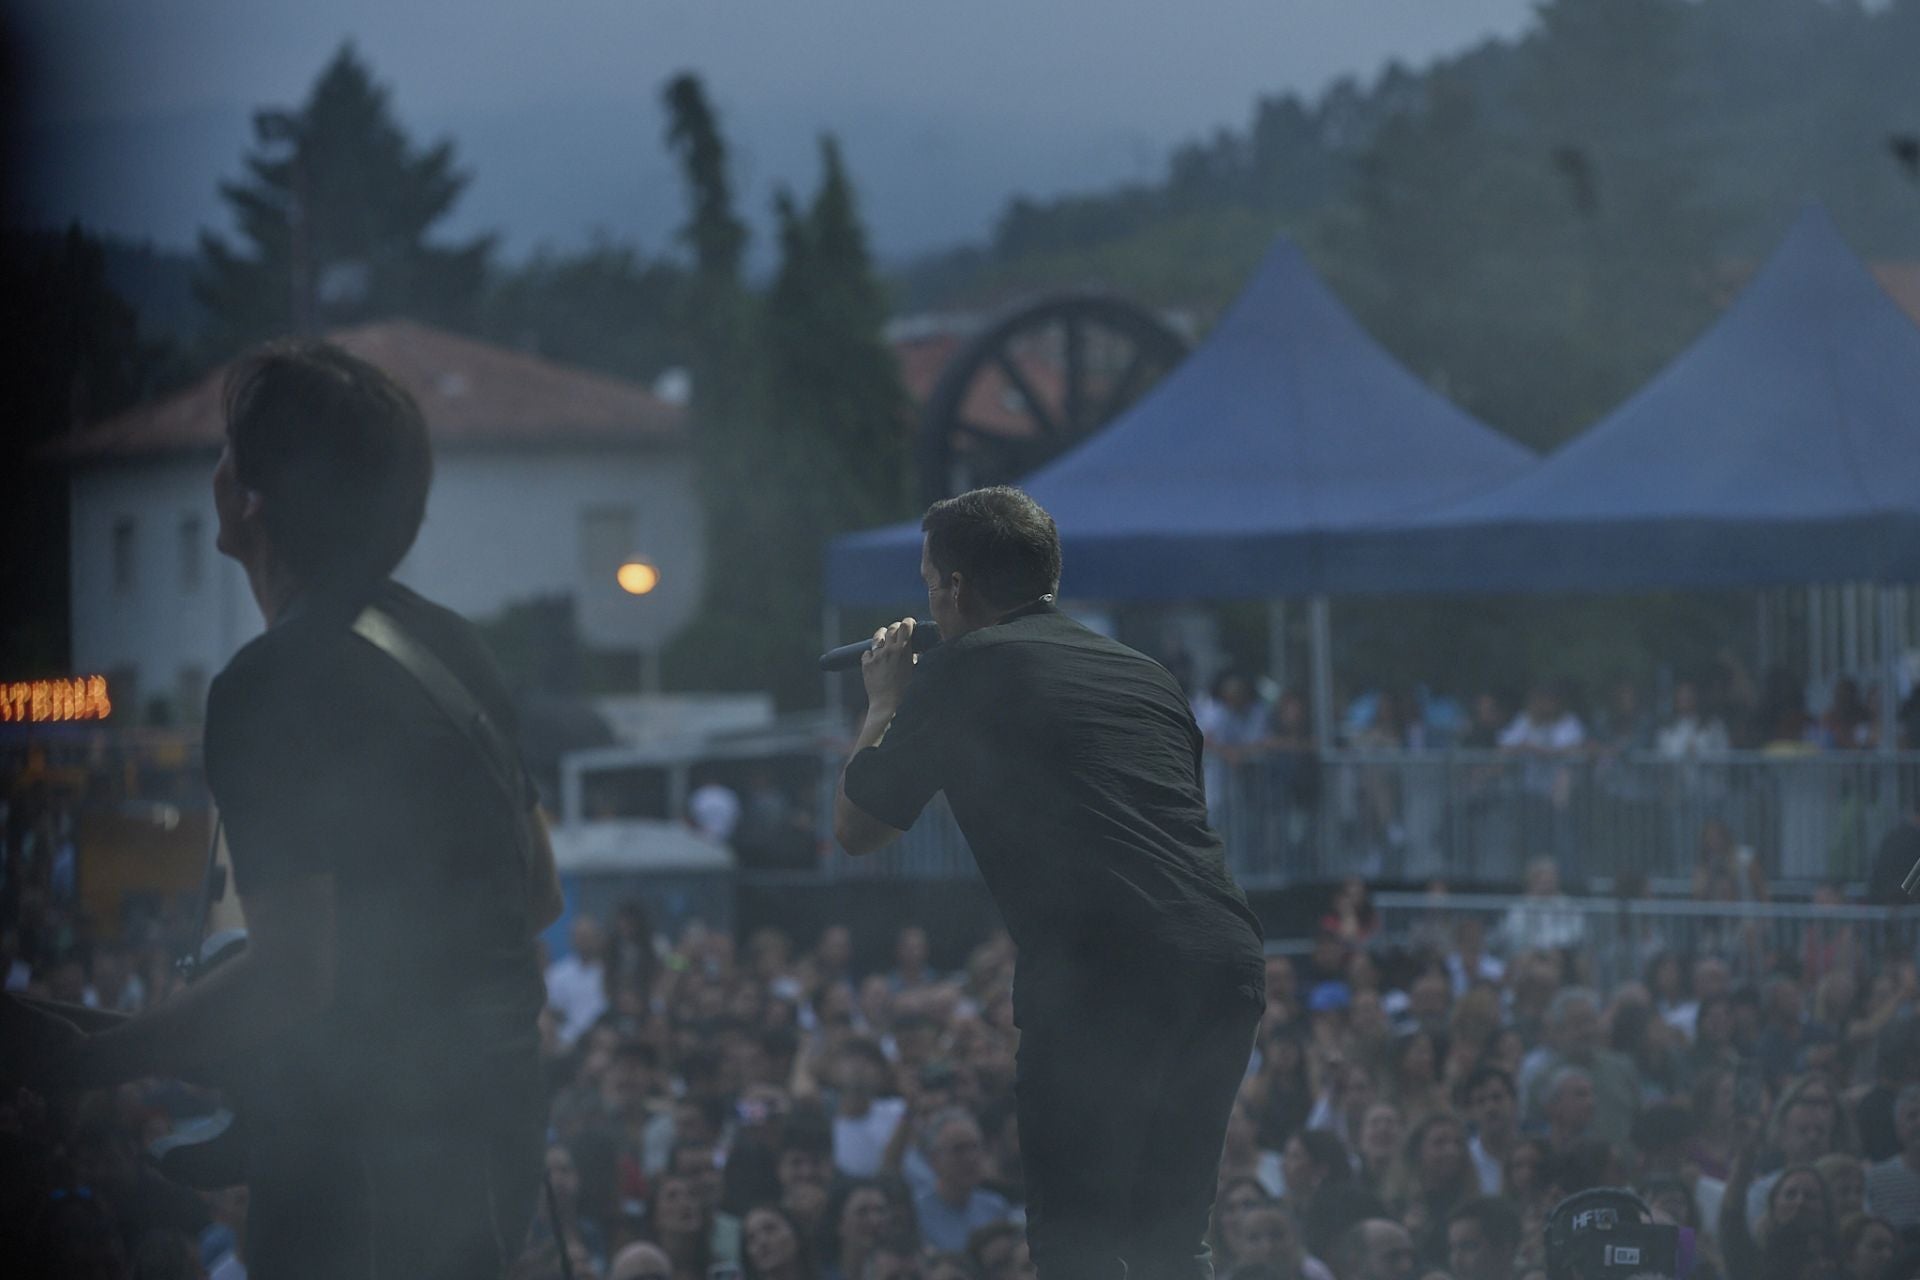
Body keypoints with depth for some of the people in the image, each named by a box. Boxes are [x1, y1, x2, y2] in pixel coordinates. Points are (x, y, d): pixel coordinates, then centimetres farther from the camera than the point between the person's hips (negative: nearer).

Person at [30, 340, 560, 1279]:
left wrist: (77, 1062, -20)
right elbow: (539, 894, 18)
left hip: (363, 1138, -9)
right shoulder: (453, 646, 10)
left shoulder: (270, 688, -17)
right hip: (494, 1102, 9)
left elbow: (292, 978, -23)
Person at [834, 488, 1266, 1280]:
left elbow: (856, 830, 17)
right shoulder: (1144, 674, 23)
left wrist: (884, 703, 32)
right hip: (1227, 963, 6)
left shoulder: (959, 673, 5)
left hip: (1101, 981, -6)